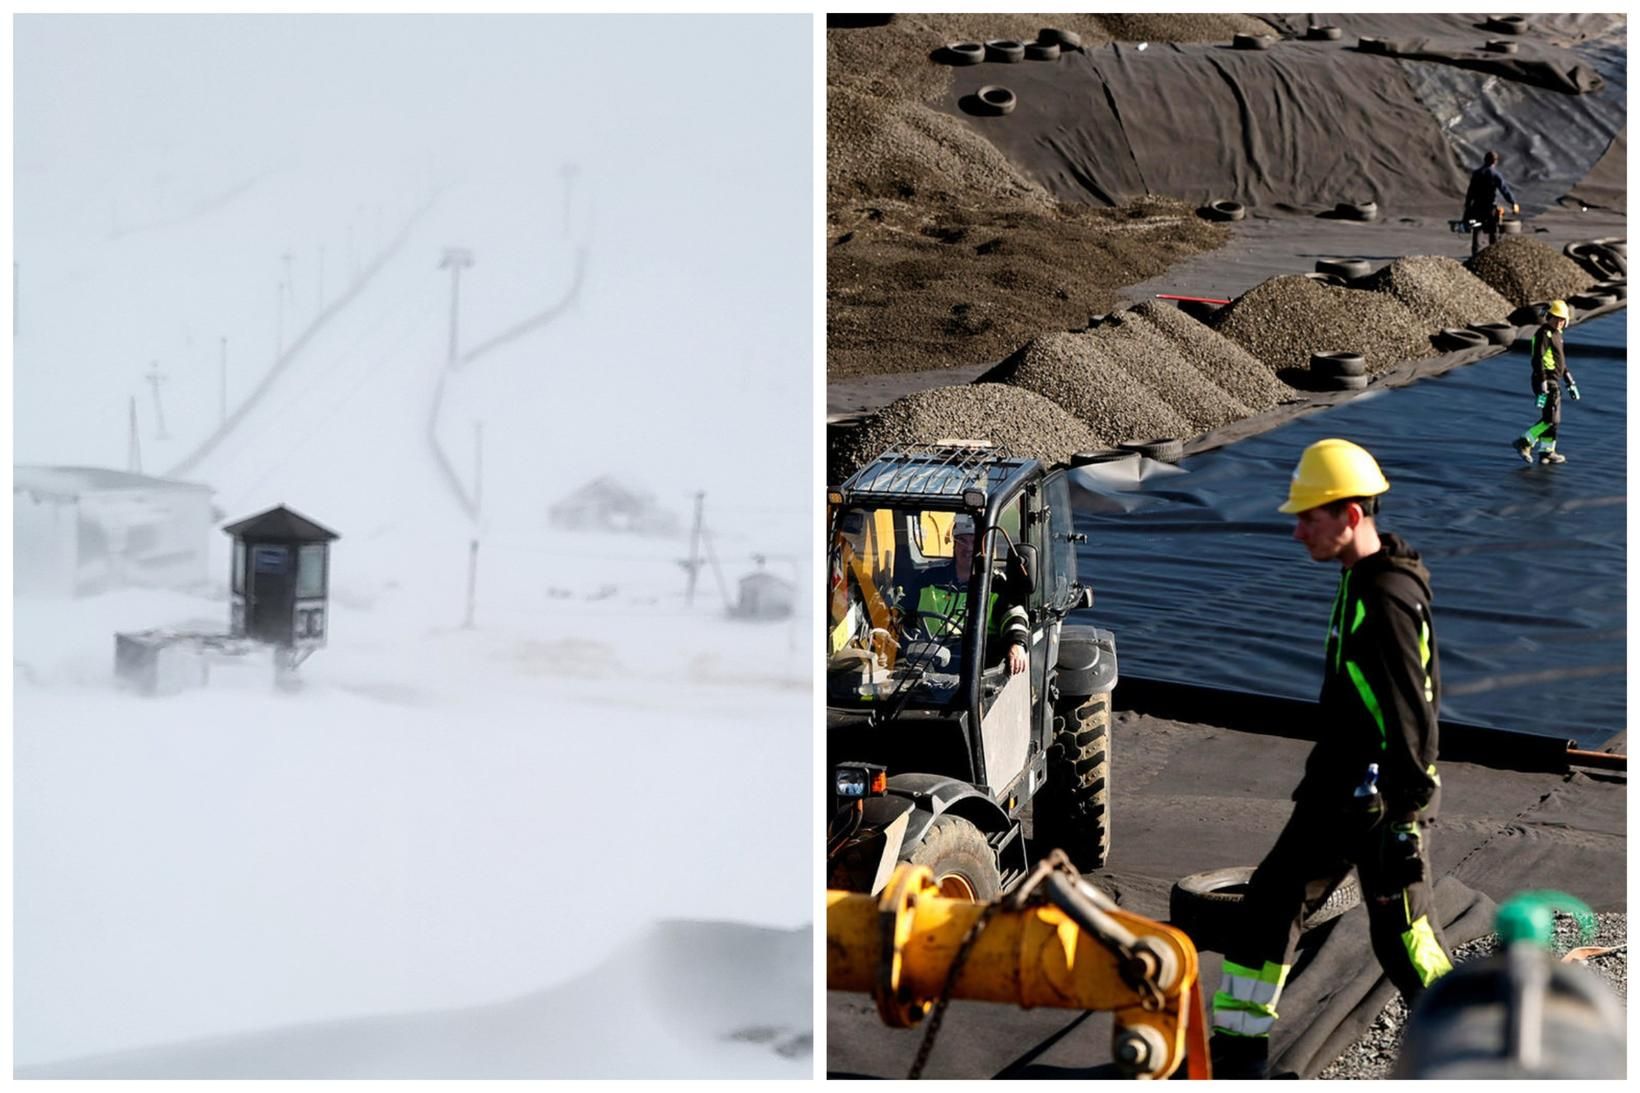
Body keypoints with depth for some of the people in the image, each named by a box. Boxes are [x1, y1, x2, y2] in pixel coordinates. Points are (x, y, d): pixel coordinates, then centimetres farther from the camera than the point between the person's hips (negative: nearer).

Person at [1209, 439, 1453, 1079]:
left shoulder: (1387, 601, -22)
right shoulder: (1359, 582, 9)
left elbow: (1408, 719, -24)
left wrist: (1403, 818, -23)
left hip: (1382, 801, -10)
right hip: (1337, 789, 10)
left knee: (1405, 940, -1)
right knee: (1271, 900, 12)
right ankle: (1237, 1049, 21)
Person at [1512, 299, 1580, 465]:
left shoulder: (1556, 334, 16)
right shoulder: (1543, 334, -14)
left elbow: (1560, 361, 25)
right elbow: (1537, 360, -22)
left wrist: (1570, 382, 25)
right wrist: (1543, 385, -27)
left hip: (1553, 382, 10)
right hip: (1546, 381, -10)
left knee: (1552, 419, 10)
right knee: (1550, 419, -12)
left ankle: (1547, 452, 15)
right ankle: (1524, 443, -8)